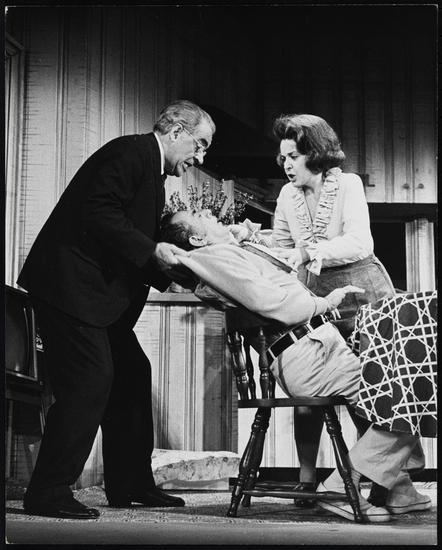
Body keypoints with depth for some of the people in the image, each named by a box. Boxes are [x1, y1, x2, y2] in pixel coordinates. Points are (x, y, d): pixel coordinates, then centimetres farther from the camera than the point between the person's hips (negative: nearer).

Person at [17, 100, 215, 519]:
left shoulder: (153, 175, 20)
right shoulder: (131, 152, -11)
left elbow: (139, 248, 18)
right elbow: (97, 215, -22)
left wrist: (179, 268, 6)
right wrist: (151, 252, -21)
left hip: (102, 291, 11)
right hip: (71, 283, -11)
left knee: (132, 375, 11)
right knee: (89, 381, -13)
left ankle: (130, 484, 21)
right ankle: (48, 492, -5)